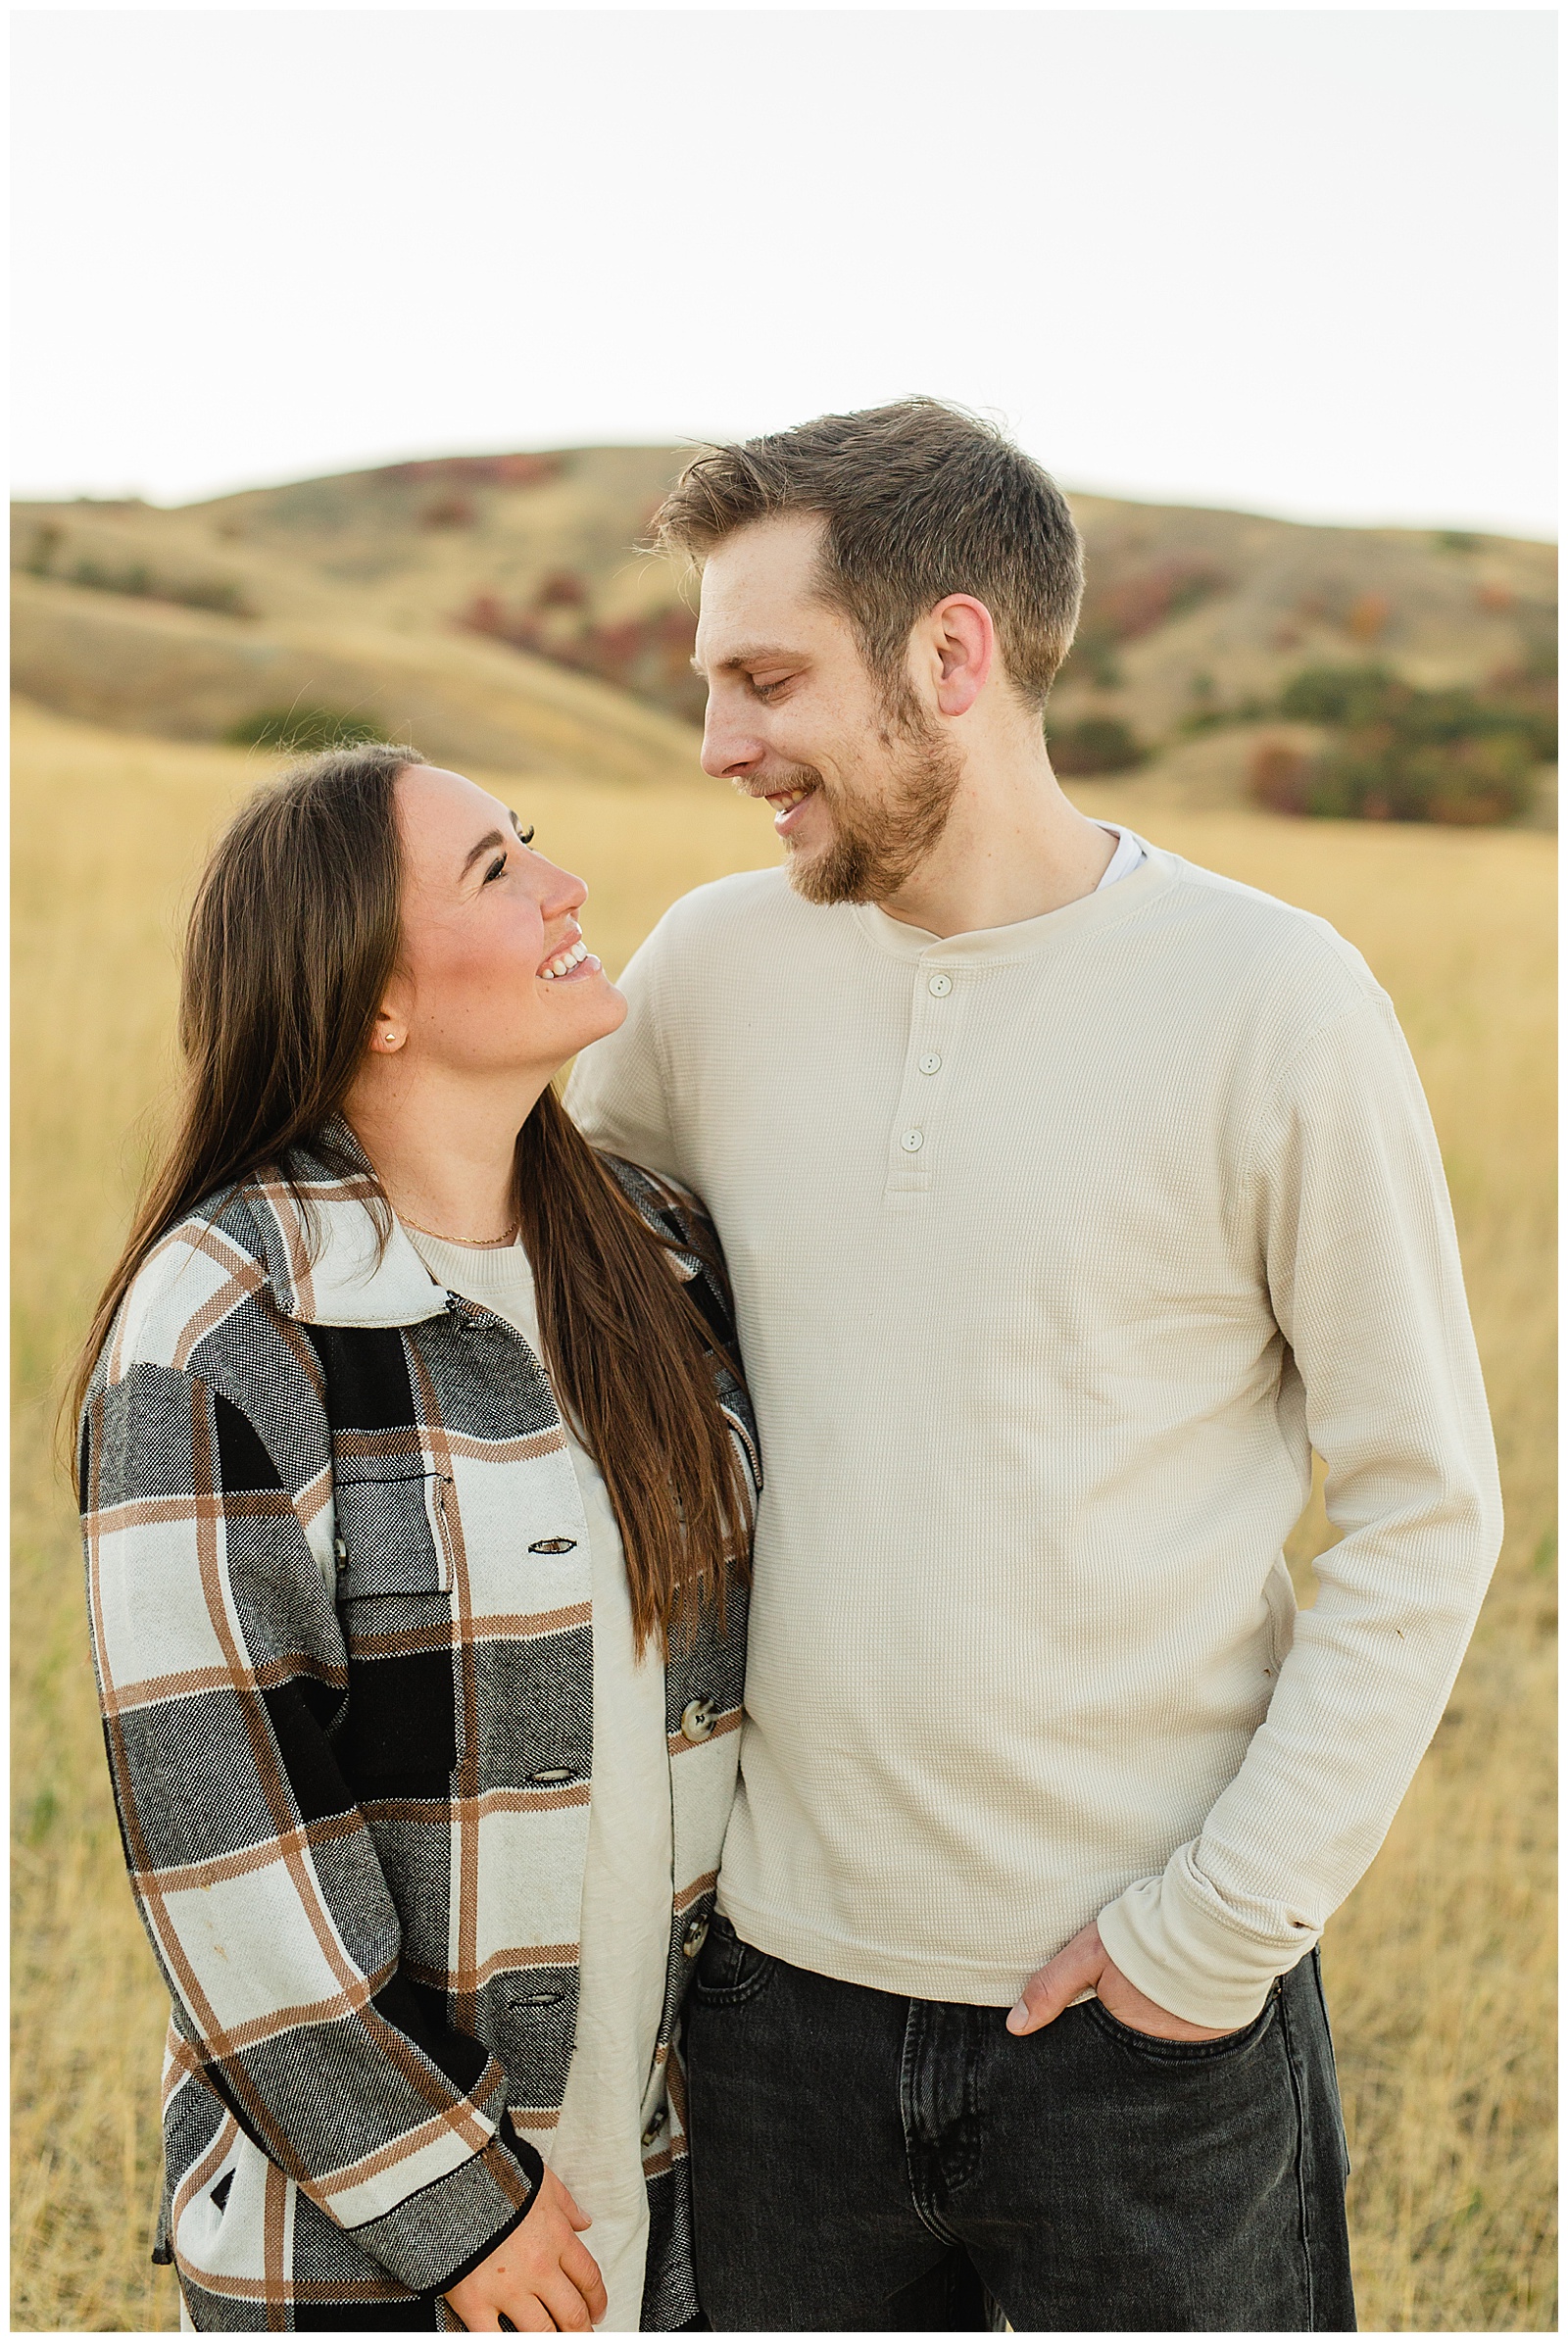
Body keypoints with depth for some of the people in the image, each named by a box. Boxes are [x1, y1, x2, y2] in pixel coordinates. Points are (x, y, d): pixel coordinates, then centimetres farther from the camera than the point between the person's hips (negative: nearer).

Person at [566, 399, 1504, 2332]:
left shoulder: (1271, 1001, -11)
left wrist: (1238, 1916, -12)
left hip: (1153, 2018, -3)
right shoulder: (717, 964, 0)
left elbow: (1422, 1514, -6)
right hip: (788, 1973, 4)